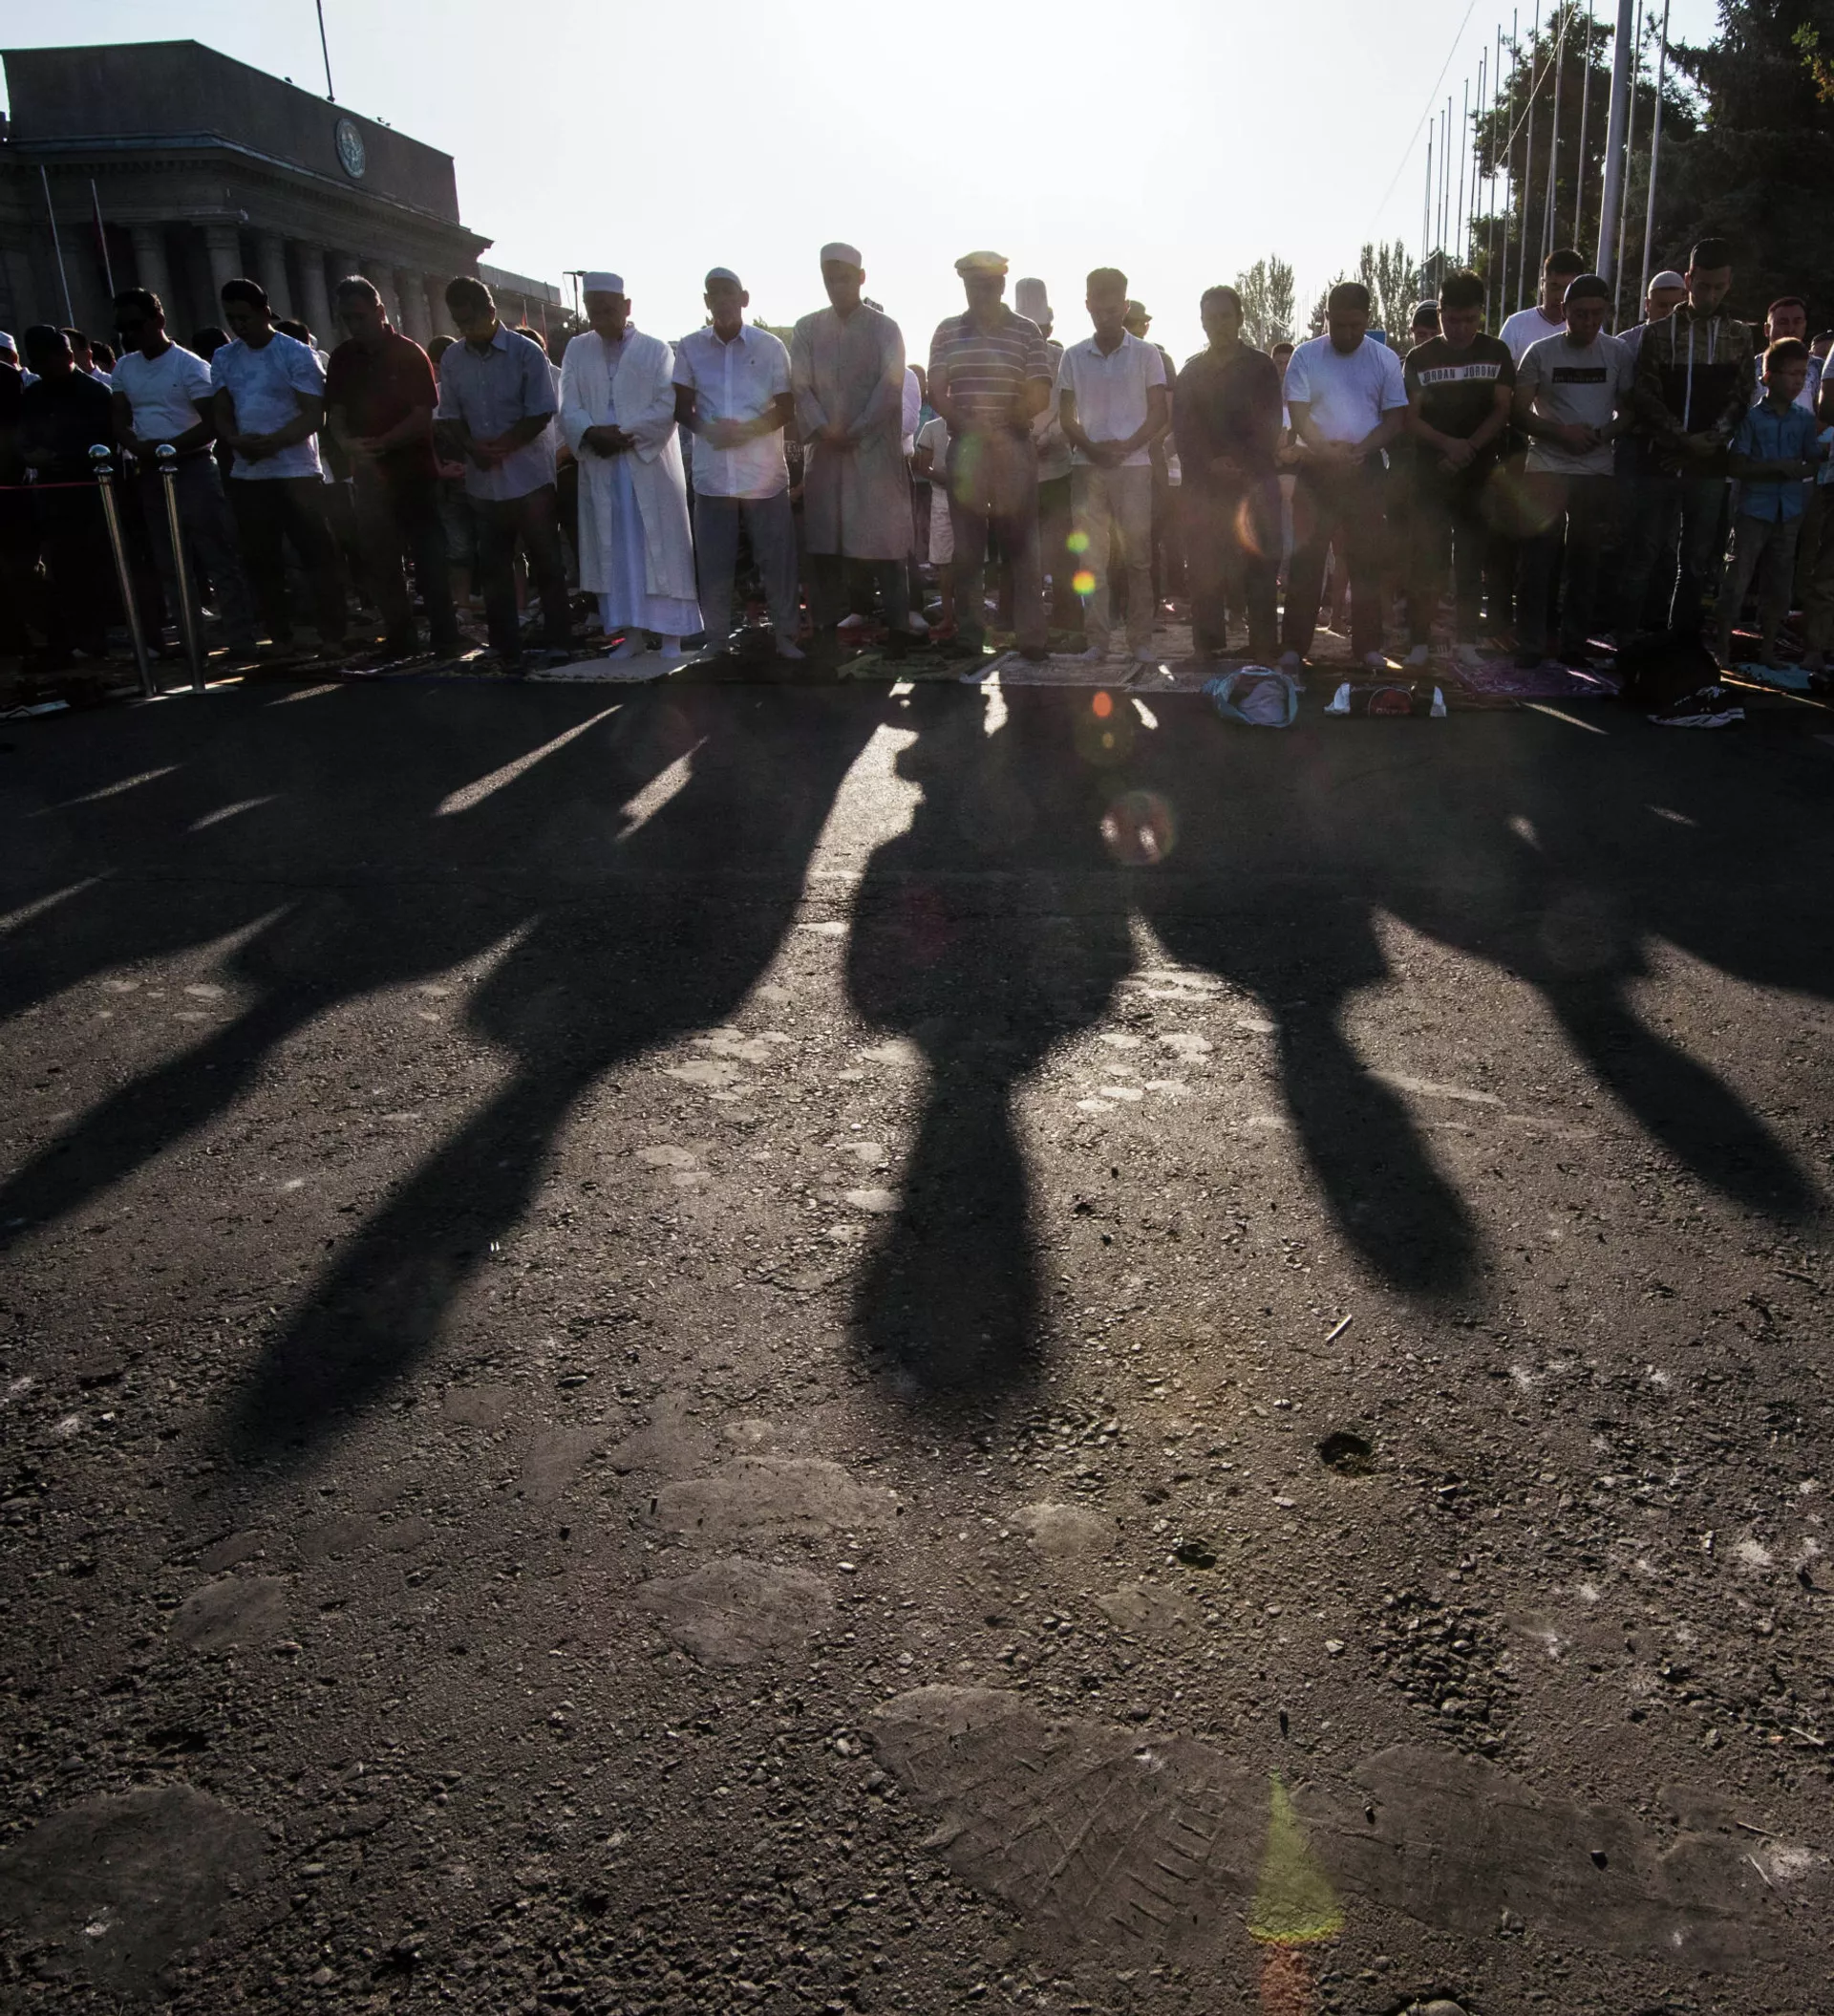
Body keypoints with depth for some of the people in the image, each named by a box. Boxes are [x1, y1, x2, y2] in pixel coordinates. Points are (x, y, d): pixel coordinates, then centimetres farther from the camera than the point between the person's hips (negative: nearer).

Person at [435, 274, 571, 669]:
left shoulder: (526, 352, -6)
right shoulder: (451, 360, 6)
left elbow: (541, 413, -8)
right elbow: (448, 417, 7)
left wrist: (501, 446, -16)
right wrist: (473, 448, -12)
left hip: (530, 478, -4)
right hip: (481, 482, 4)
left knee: (547, 565, 1)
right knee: (494, 569, 8)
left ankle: (556, 643, 10)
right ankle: (506, 652, 15)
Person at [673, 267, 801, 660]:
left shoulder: (770, 346, 3)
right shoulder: (689, 348, 7)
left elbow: (787, 409, 1)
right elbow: (682, 407, 7)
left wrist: (748, 430, -16)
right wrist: (706, 429, -15)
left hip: (764, 472, -1)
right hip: (712, 473, 1)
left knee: (777, 559, 0)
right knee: (713, 564, 3)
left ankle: (786, 635, 9)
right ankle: (715, 640, 12)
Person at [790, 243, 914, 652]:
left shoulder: (885, 328, 5)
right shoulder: (807, 329, 11)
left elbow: (890, 385, -5)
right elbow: (800, 386, 2)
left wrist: (857, 430, -14)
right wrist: (823, 429, -13)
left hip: (876, 449, -2)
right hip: (823, 450, 2)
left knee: (886, 540, -5)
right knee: (823, 541, 2)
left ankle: (898, 628, 0)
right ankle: (826, 629, 9)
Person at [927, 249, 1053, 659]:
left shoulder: (1027, 332, 4)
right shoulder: (948, 332, 10)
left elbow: (1039, 397, -3)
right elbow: (937, 393, 3)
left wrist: (999, 426, -14)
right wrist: (971, 427, -12)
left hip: (1014, 448, -2)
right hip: (964, 448, 2)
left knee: (1021, 544, -2)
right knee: (967, 545, 4)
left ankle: (1030, 635, -1)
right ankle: (968, 635, 9)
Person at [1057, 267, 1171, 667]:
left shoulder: (1146, 354, 5)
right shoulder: (1073, 356, 10)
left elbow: (1160, 413, 2)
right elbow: (1067, 416, 9)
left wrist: (1125, 447, -13)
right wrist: (1090, 448, -10)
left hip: (1134, 465, -1)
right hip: (1087, 467, 1)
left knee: (1139, 556, -2)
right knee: (1092, 556, -1)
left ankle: (1141, 640, 4)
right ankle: (1096, 640, 3)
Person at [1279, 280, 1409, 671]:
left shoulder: (1385, 359, 4)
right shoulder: (1306, 356, 0)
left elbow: (1395, 418, 2)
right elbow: (1298, 417, -7)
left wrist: (1361, 448, -17)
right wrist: (1326, 448, -26)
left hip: (1365, 471, 1)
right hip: (1316, 470, -1)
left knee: (1367, 558, 3)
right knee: (1307, 558, -2)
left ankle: (1367, 645, 10)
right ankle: (1294, 646, 1)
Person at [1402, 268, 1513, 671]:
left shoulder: (1496, 353, 7)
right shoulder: (1419, 358, 5)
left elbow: (1502, 410, 1)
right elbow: (1410, 419, -1)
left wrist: (1470, 447, -15)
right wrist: (1448, 443, -18)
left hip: (1479, 476, 1)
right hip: (1430, 476, 0)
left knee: (1471, 562, 0)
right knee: (1426, 561, -3)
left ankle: (1465, 644, 2)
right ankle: (1419, 643, 1)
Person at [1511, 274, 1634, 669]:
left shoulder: (1618, 354, 6)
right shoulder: (1541, 352, -1)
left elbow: (1627, 411, 10)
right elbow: (1520, 415, -3)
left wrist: (1606, 433, -11)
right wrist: (1560, 432, -16)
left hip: (1597, 471, 3)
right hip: (1545, 469, -2)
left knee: (1584, 561, 7)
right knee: (1537, 560, -4)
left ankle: (1575, 646, 15)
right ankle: (1529, 645, 3)